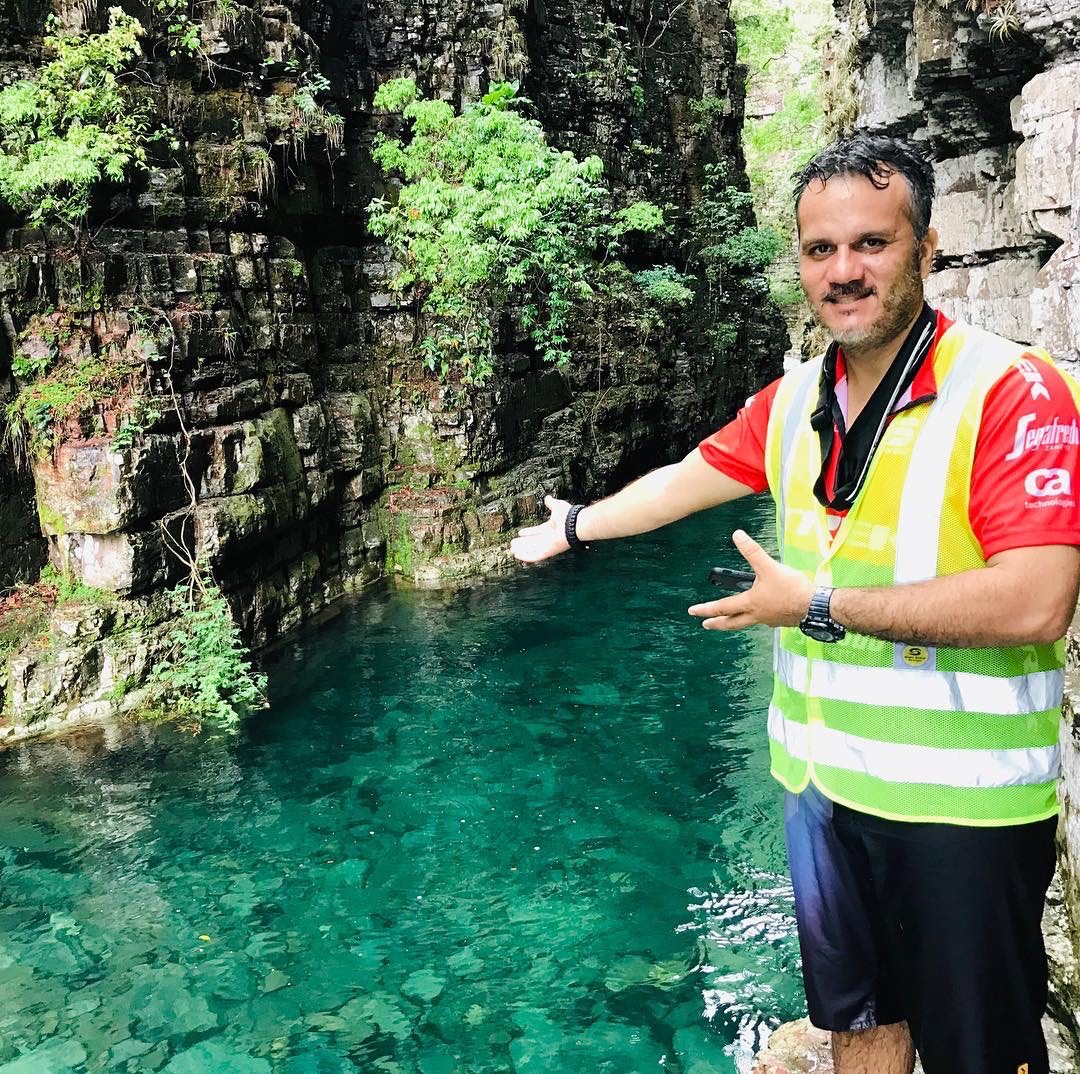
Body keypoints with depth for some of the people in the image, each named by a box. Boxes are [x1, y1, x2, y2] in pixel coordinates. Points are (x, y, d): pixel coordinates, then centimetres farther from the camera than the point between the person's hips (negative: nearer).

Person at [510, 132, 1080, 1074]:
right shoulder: (792, 403, 3)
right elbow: (688, 479, 19)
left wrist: (822, 605, -21)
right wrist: (576, 526, 32)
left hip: (963, 803, -6)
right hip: (823, 780, 6)